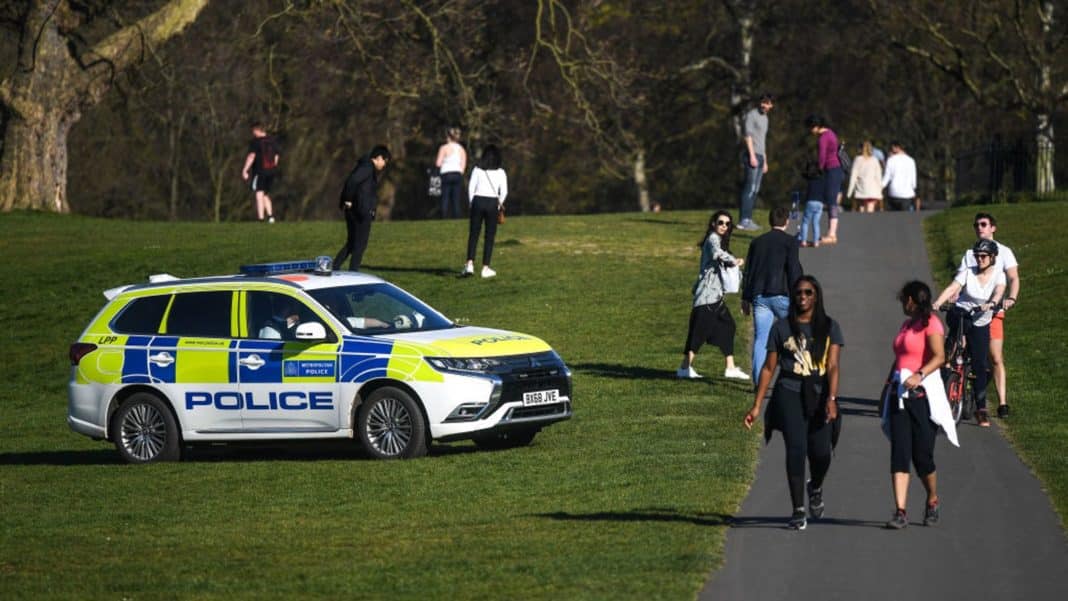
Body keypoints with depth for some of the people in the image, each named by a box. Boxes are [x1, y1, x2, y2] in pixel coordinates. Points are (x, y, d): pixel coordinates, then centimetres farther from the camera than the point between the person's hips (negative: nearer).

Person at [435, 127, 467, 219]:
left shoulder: (444, 148, -3)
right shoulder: (461, 149, 10)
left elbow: (438, 164, -6)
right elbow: (463, 166, 6)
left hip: (447, 174, -3)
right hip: (458, 175, 3)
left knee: (445, 200, -2)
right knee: (456, 200, 3)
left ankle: (445, 218, -9)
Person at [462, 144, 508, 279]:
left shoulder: (477, 170, 3)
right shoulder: (500, 172, 2)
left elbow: (470, 188, -1)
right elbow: (504, 192, -3)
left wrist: (472, 204, 8)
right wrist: (499, 205, 11)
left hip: (478, 201, 1)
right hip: (492, 202, -1)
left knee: (473, 235, 4)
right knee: (489, 237, 6)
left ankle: (469, 264, -10)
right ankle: (485, 268, 5)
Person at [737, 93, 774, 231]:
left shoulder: (764, 118, 22)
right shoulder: (751, 115, -4)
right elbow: (748, 135, -13)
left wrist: (765, 161, 25)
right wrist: (752, 155, -20)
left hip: (760, 156, 9)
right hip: (752, 155, -9)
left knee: (755, 189, 6)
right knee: (750, 188, -13)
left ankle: (748, 219, 7)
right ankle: (744, 220, -16)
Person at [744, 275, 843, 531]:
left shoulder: (829, 327, 7)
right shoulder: (782, 328, 8)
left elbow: (833, 366, -3)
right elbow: (769, 368, 10)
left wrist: (831, 399, -18)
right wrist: (756, 406, 6)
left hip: (819, 394, 0)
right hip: (789, 394, 0)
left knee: (821, 452, -6)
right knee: (796, 449, -15)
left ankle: (815, 488, 29)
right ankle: (798, 511, -10)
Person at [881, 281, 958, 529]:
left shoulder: (930, 324, -5)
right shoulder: (907, 325, 20)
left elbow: (939, 356, -19)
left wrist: (920, 375, -32)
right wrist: (888, 385, 21)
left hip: (923, 394, -7)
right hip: (900, 395, 7)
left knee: (922, 455, -2)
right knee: (899, 453, -6)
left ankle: (932, 501, 23)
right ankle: (900, 512, -11)